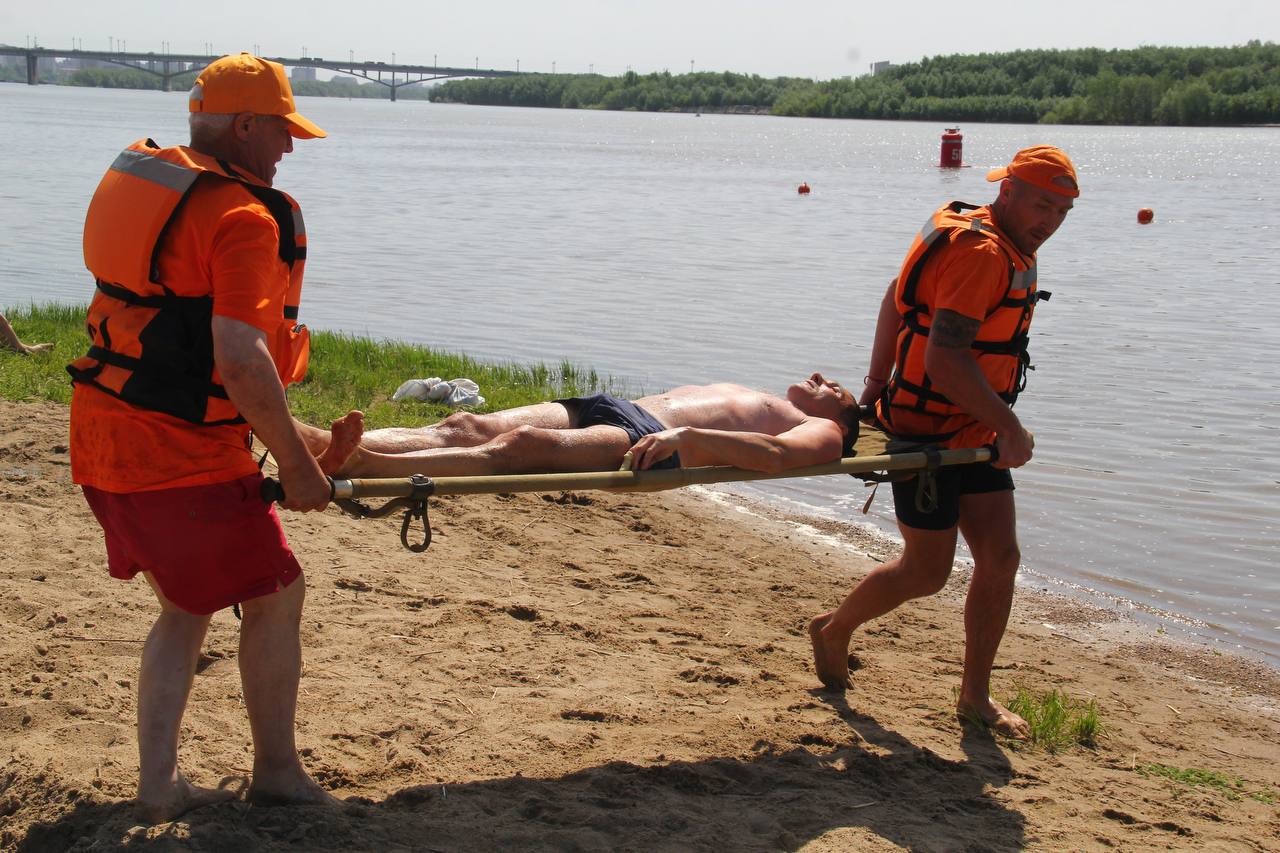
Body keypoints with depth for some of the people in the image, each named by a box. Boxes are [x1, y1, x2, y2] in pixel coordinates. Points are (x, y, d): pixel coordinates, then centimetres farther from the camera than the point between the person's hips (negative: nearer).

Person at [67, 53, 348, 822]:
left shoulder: (138, 177, 12)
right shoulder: (243, 216, -16)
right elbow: (240, 357, -25)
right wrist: (297, 464, -18)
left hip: (107, 435, 9)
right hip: (182, 453, -9)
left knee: (188, 604, 21)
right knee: (275, 594, 8)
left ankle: (159, 781, 20)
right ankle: (277, 772, 20)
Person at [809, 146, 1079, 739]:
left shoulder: (1009, 249, 10)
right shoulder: (980, 253, -22)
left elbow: (897, 296, 18)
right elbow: (944, 359, -30)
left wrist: (877, 383, 17)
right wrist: (1010, 427, -25)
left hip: (975, 432, 9)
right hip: (927, 432, -9)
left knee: (1000, 558, 4)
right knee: (927, 572, 0)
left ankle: (975, 694, 15)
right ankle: (834, 629, 26)